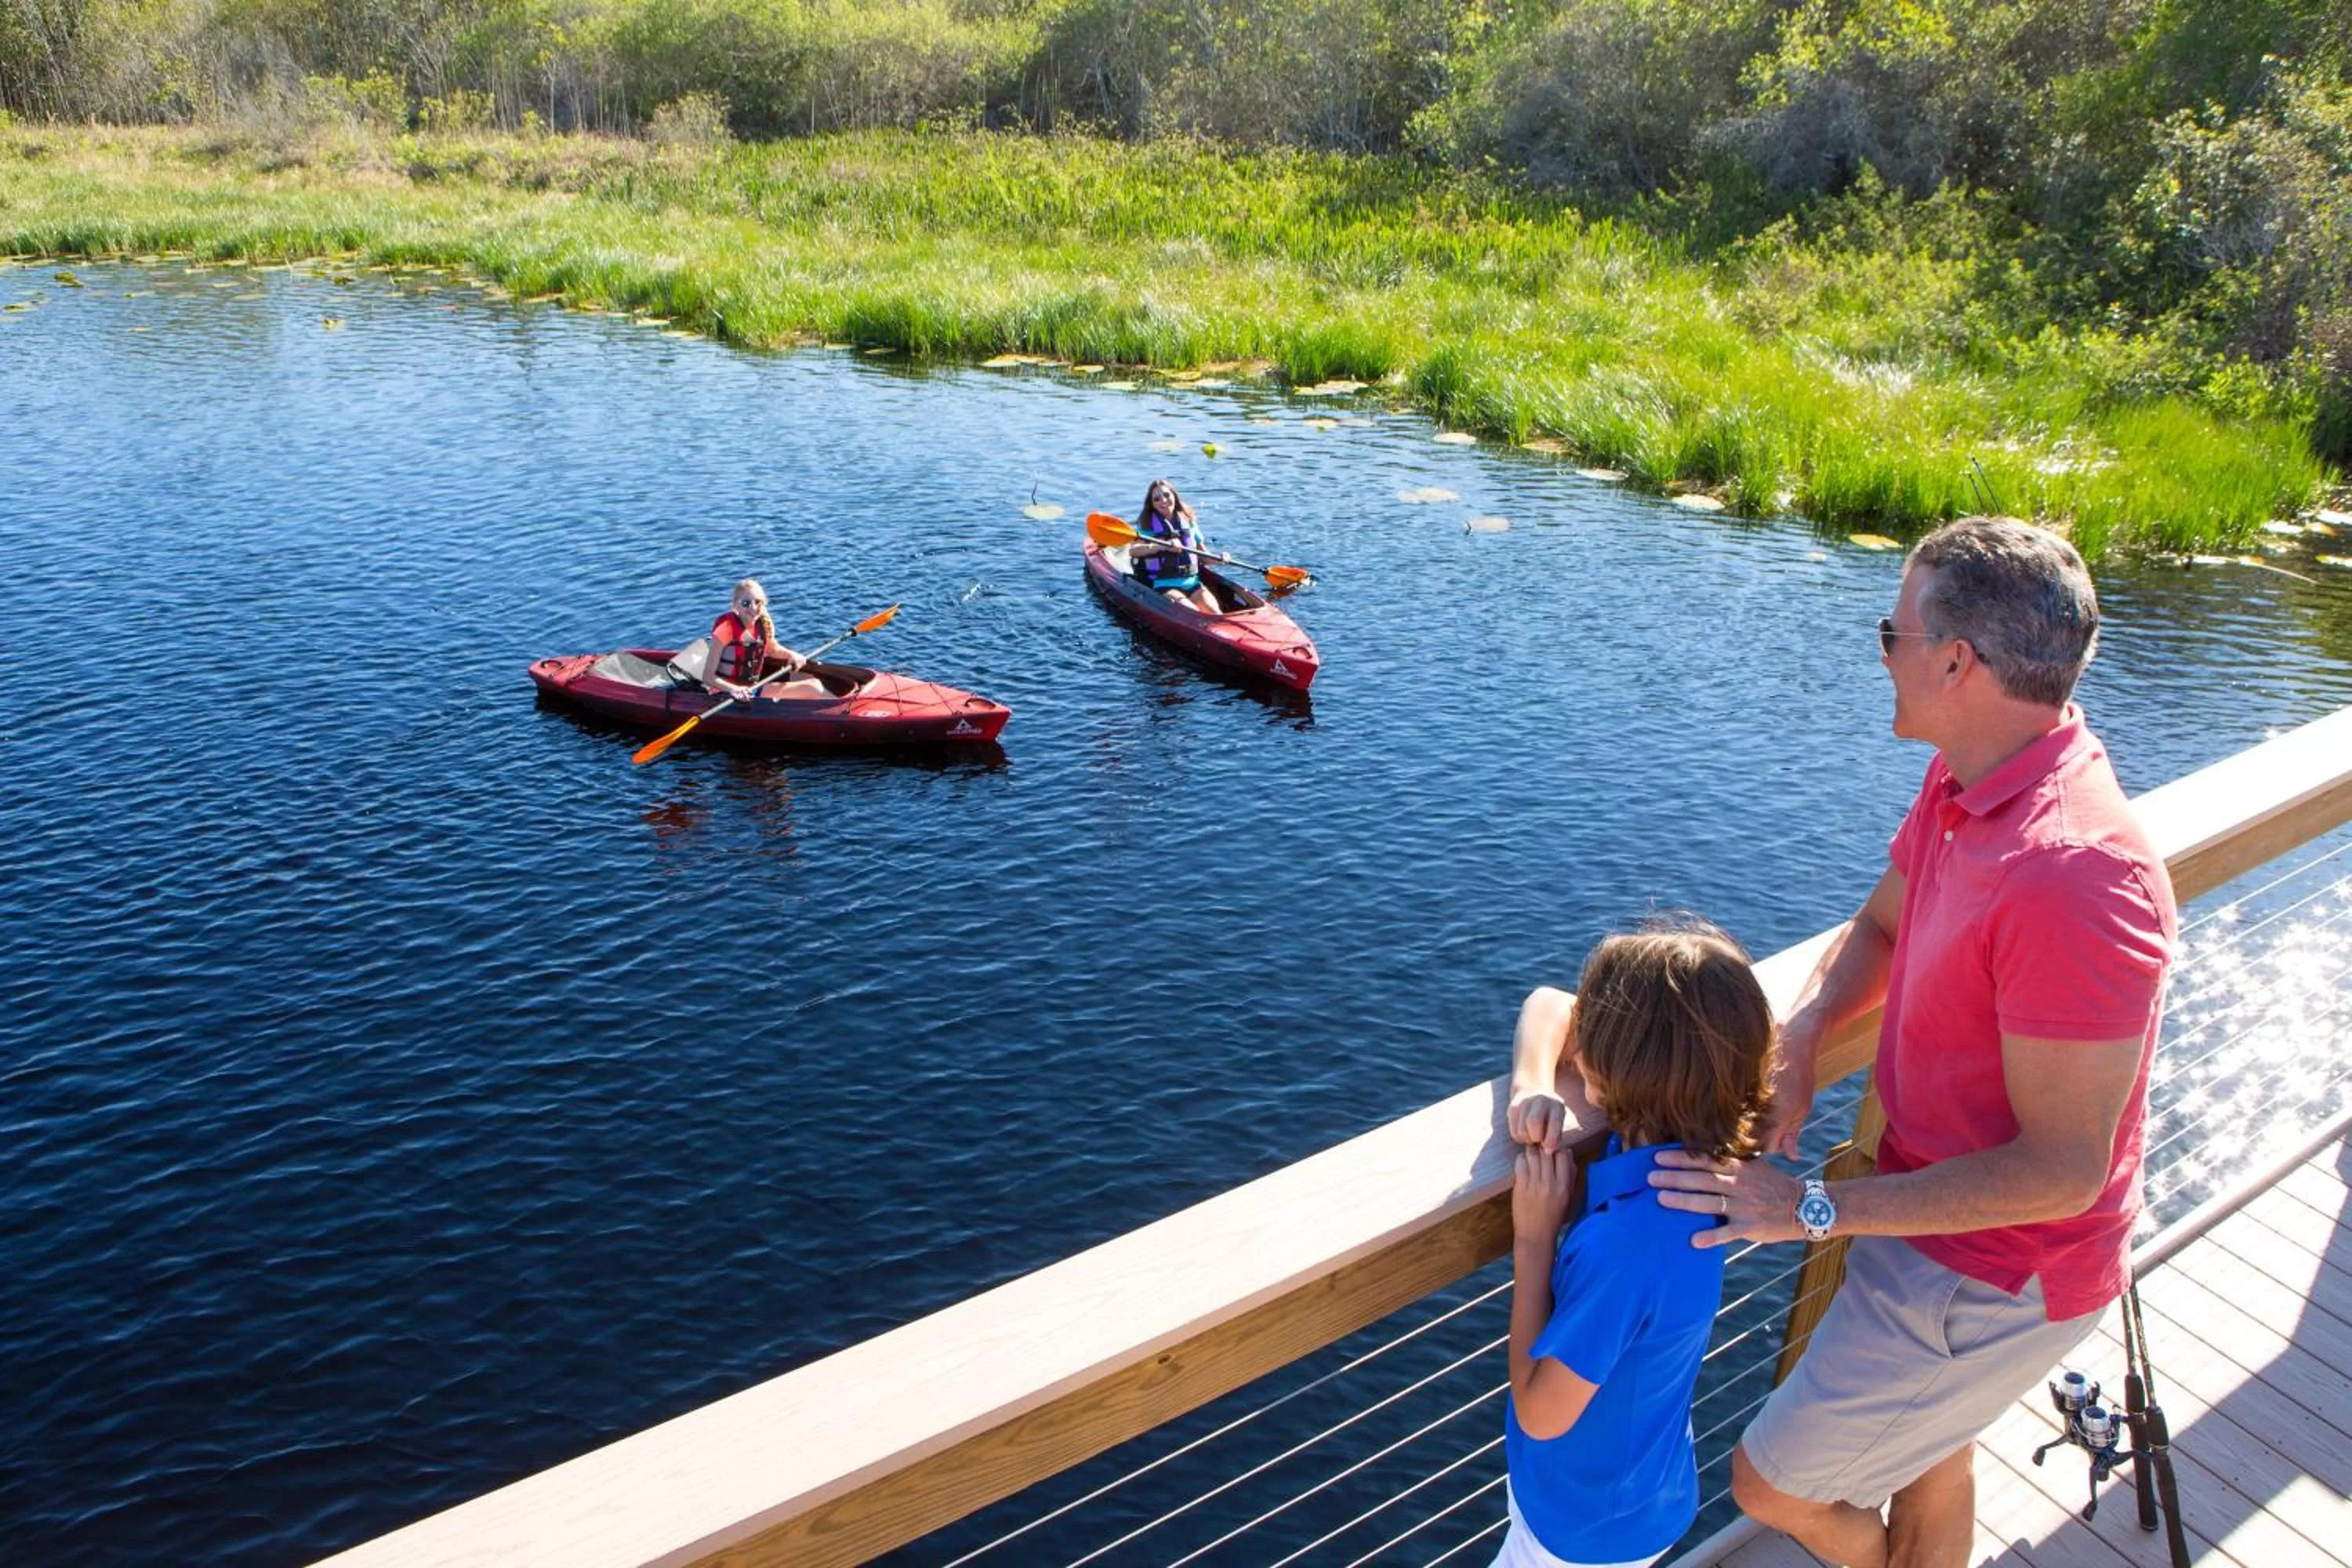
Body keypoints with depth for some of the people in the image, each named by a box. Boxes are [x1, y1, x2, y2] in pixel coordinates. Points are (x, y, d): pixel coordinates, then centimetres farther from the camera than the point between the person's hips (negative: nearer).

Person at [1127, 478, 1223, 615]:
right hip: (1163, 585, -4)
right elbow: (1132, 551, -17)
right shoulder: (1147, 524, 2)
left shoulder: (1189, 522, 14)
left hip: (1192, 582, 4)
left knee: (1215, 612, -22)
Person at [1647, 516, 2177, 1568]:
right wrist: (1799, 1037, -11)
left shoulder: (2072, 879, -36)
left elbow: (2059, 1172, -30)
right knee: (1930, 1460, 29)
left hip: (1990, 1276, -8)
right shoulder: (1967, 782, -6)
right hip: (1949, 1224, 8)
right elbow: (1880, 928, 10)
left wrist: (1813, 1209, -27)